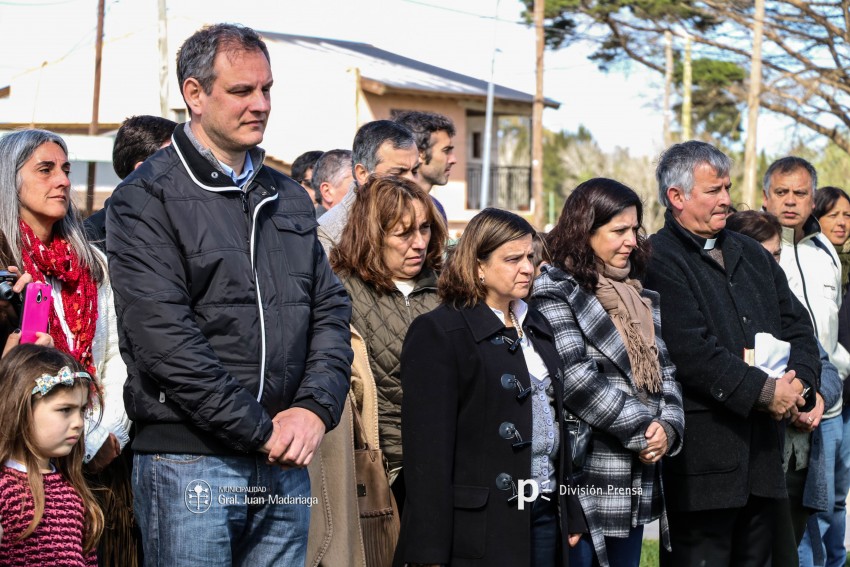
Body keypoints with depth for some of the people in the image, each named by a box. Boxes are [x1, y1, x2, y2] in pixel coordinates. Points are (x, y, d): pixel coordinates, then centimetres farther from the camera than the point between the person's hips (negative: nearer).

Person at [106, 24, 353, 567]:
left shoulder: (289, 197, 15)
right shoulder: (146, 200, -5)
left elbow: (330, 310, 13)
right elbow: (164, 338, -14)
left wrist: (315, 408, -5)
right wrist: (261, 430, -14)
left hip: (287, 465, 6)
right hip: (190, 464, -5)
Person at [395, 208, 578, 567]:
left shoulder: (538, 328, 17)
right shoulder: (438, 332, -8)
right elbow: (428, 447, -14)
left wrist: (569, 516, 17)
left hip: (544, 517, 7)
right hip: (480, 528, -7)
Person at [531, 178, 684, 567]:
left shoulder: (643, 298, 17)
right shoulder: (556, 291, -7)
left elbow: (666, 371, 15)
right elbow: (576, 379, -17)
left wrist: (667, 427, -5)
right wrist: (642, 428, -13)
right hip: (582, 483, -7)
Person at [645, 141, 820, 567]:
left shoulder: (752, 255, 19)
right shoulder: (658, 260, -8)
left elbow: (797, 326, 18)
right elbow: (691, 350, -18)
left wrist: (800, 383, -2)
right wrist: (764, 392, -15)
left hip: (763, 449, 8)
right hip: (702, 454, -7)